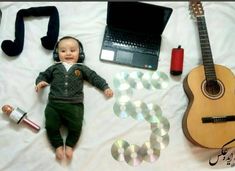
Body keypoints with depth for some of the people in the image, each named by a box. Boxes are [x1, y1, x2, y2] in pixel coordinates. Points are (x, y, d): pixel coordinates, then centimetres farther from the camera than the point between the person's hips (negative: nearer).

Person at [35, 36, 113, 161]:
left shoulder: (82, 68, 18)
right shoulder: (55, 68, 22)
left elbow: (94, 77, 17)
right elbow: (43, 75, 28)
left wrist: (105, 87, 9)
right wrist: (40, 81, 6)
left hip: (74, 104, -1)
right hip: (54, 103, 1)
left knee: (76, 127, -15)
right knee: (51, 125, -12)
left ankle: (69, 145, 8)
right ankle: (58, 145, 7)